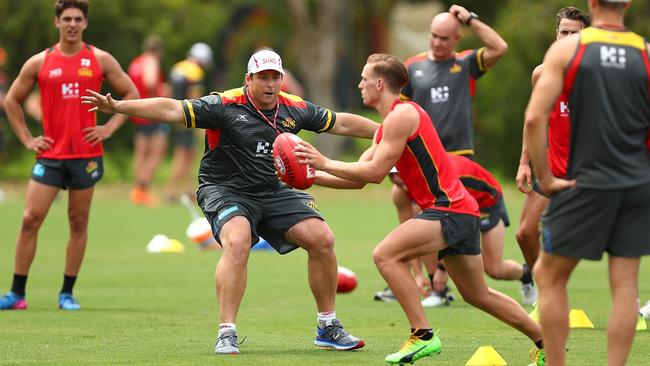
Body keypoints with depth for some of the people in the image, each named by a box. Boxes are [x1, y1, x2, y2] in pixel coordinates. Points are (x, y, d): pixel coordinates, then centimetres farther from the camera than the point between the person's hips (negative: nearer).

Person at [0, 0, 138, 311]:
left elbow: (132, 95, 10)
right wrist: (27, 139, 4)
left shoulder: (100, 60, 3)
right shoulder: (39, 63, 4)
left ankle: (67, 294, 12)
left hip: (87, 154, 0)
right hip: (50, 156, 0)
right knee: (30, 219, -7)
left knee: (79, 223, 3)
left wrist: (109, 128, -1)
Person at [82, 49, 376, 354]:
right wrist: (118, 106, -30)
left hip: (274, 192, 5)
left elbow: (342, 123, 15)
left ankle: (328, 328, 10)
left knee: (322, 239, -7)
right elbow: (173, 110, -21)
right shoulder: (225, 105, -14)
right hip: (225, 191, -5)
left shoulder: (295, 109, 2)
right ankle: (226, 334, -27)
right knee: (237, 243, -33)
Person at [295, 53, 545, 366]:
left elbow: (374, 172, -17)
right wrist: (313, 175, 9)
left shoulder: (401, 115, -12)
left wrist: (325, 163, -10)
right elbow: (359, 178, 17)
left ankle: (422, 336, -16)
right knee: (478, 295, 17)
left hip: (449, 210, -10)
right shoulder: (388, 125, 19)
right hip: (461, 212, 10)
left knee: (385, 255, -18)